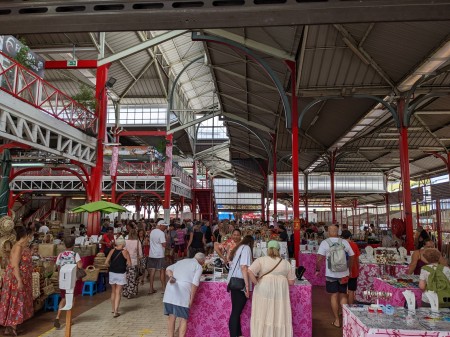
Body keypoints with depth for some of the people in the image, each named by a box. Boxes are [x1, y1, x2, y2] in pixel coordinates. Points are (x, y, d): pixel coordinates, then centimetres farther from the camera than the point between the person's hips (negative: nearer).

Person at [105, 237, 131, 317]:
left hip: (112, 273, 3)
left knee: (113, 291, 19)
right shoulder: (125, 252, -8)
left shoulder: (112, 251, -1)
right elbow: (129, 264, -9)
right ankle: (116, 312, -3)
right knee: (118, 293, 2)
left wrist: (111, 266, 12)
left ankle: (113, 309, 30)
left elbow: (106, 263, -5)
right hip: (121, 274, -3)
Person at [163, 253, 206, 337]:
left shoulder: (182, 261, 27)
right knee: (183, 319, 6)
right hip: (183, 292, -5)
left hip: (170, 289, 5)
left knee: (171, 316, 17)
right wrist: (191, 299, 0)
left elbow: (168, 269, 16)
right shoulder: (199, 267, 9)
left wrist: (171, 276, 0)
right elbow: (195, 283, -3)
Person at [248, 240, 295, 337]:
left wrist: (257, 283, -2)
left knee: (263, 314, 8)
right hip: (280, 291, 2)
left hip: (263, 290, -1)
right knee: (279, 315, 11)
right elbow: (291, 282, 9)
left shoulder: (261, 260, 1)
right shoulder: (286, 263, 9)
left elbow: (250, 272, -12)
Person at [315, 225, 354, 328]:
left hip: (331, 274, -2)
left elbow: (319, 259, -13)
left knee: (334, 296, 7)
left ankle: (337, 320, 14)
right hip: (344, 274, 3)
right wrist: (349, 269, 19)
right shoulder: (345, 242, 1)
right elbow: (352, 257, 6)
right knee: (343, 296, 15)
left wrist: (317, 270, -1)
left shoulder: (325, 243, -8)